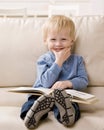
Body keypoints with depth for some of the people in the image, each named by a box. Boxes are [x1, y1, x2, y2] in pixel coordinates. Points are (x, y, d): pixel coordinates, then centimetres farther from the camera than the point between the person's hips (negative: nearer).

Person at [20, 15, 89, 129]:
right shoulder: (43, 60, 4)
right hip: (42, 95, 1)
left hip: (66, 95, 0)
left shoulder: (77, 60, 11)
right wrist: (58, 62, -12)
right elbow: (46, 83, -10)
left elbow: (84, 81, 3)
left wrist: (68, 83, -17)